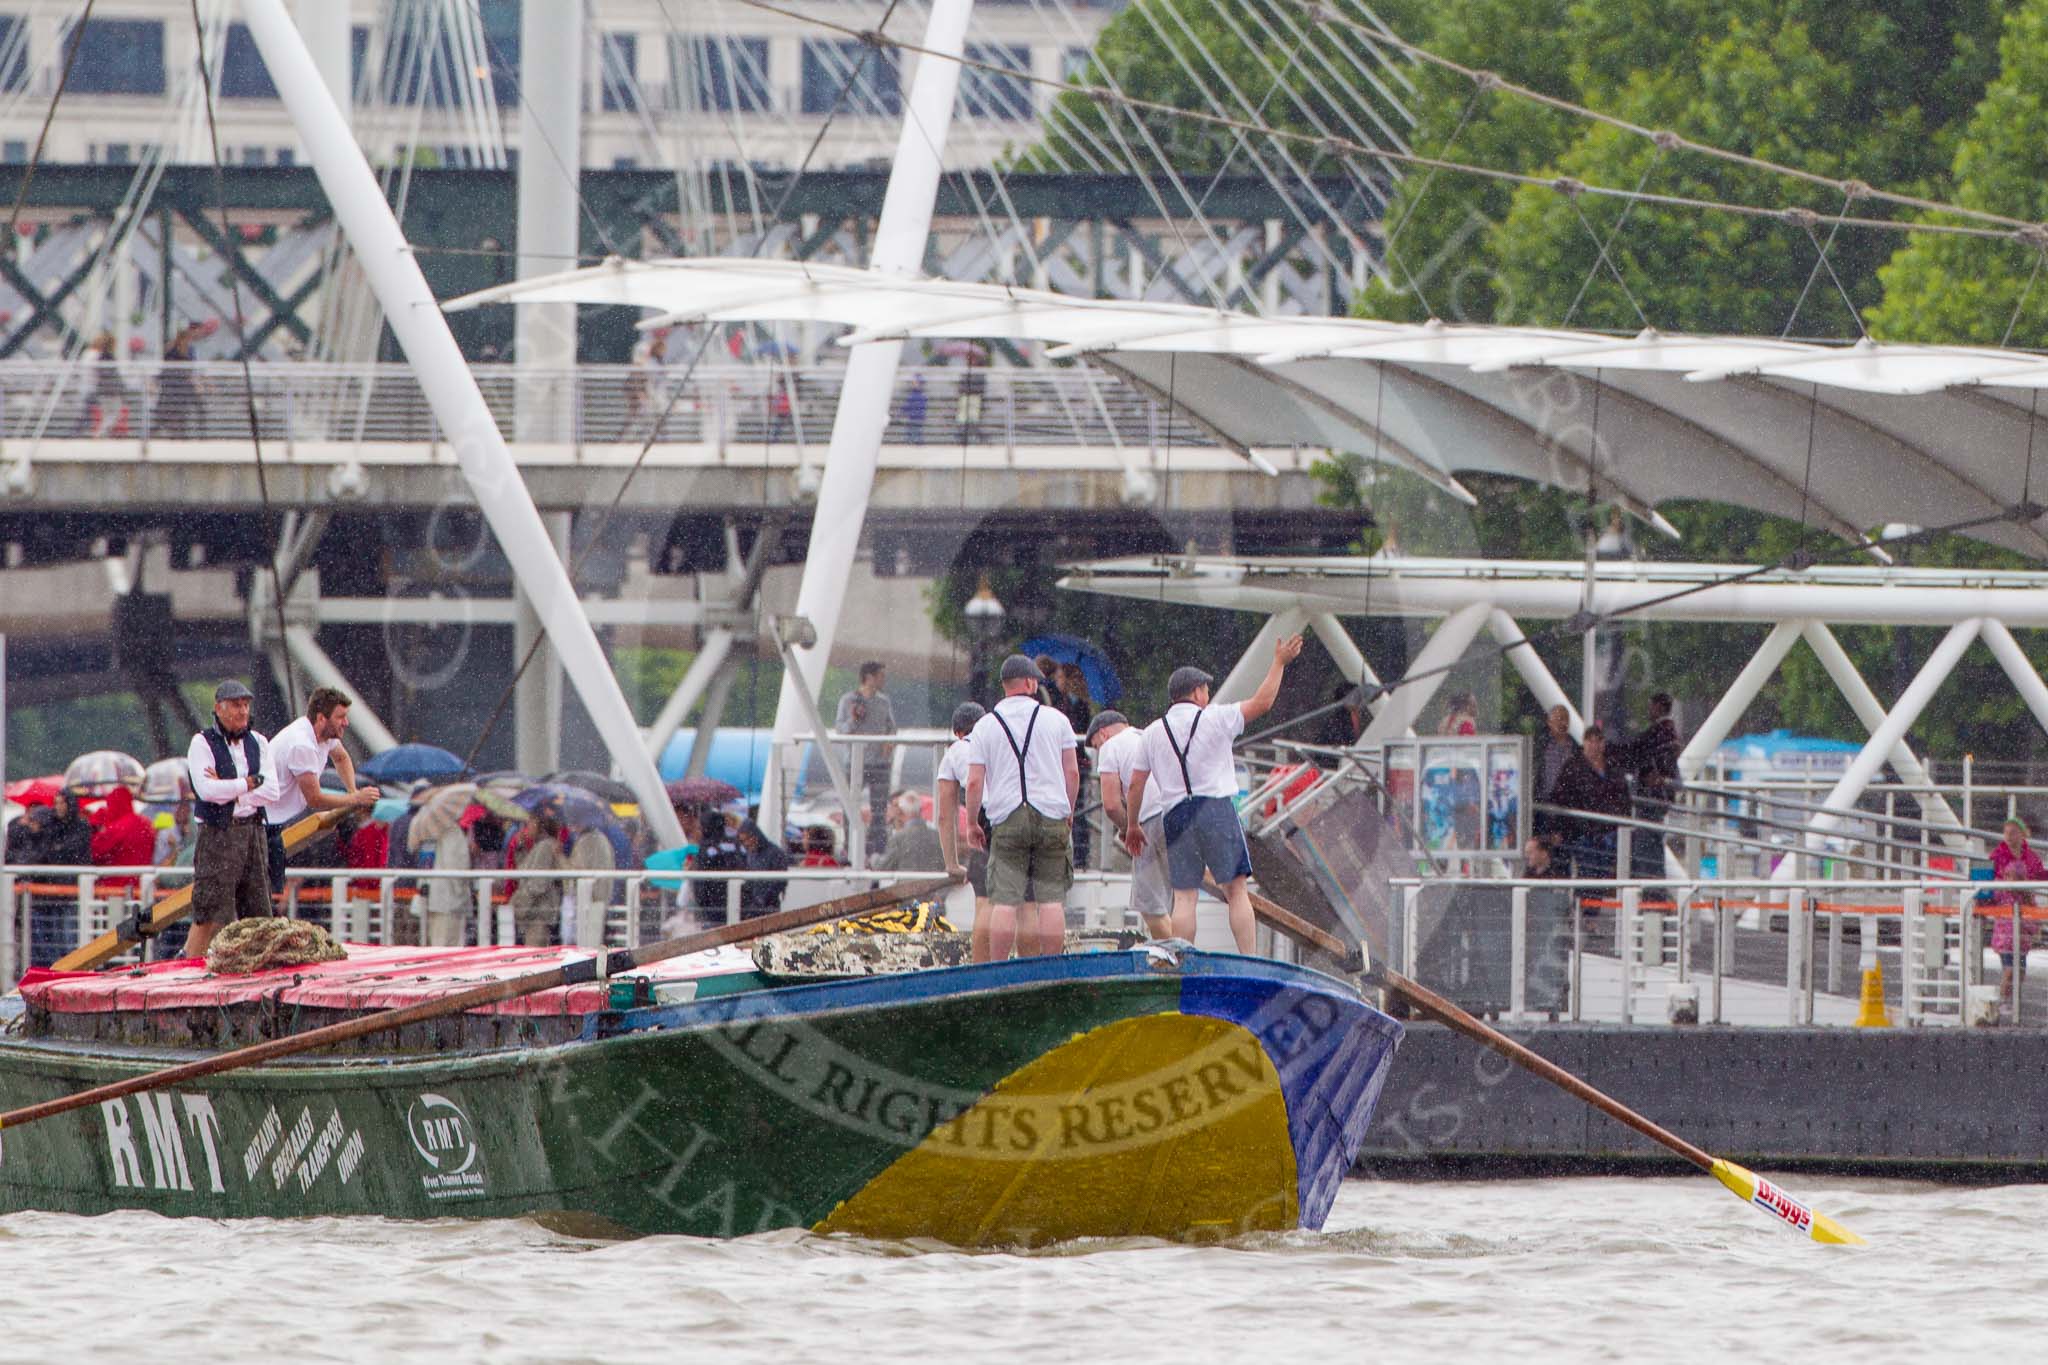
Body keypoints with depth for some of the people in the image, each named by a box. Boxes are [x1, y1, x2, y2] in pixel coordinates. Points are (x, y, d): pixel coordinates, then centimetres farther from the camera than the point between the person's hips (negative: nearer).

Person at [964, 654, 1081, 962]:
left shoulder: (985, 726, 5)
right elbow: (1072, 773, 7)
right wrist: (1068, 813, 21)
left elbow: (974, 782, 0)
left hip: (1007, 819, 0)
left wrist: (972, 823, 11)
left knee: (1004, 901, -4)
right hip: (1052, 816, 0)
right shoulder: (1055, 719, 6)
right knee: (1051, 900, 2)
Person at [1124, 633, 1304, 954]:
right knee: (1236, 890, -2)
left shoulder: (1153, 732, 10)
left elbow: (1135, 785, 12)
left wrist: (1132, 826, 22)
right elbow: (1262, 702, 4)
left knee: (1183, 895, 1)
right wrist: (1279, 663, 14)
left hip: (1174, 815, 3)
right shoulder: (1215, 719, 0)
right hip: (1217, 807, -3)